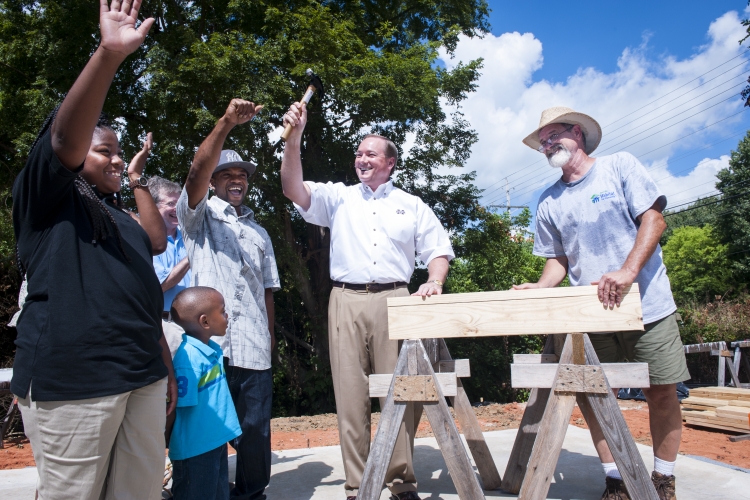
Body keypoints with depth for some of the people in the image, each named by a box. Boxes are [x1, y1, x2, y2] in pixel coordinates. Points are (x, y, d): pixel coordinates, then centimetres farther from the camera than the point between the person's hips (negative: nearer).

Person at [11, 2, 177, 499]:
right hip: (71, 378, -7)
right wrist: (109, 54, -28)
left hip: (142, 373, 7)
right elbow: (66, 136, -16)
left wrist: (139, 183, 22)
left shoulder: (119, 216, 24)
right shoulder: (49, 196, 1)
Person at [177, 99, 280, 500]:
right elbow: (195, 175, -9)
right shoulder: (198, 215, 12)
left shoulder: (258, 232, 23)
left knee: (255, 429, 5)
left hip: (253, 346, 4)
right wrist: (225, 124, -21)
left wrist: (270, 339, 11)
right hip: (208, 341, -3)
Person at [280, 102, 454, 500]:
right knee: (350, 393, 1)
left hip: (394, 301, 0)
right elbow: (294, 189, 0)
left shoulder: (412, 206, 17)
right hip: (347, 301, 0)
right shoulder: (338, 197, 15)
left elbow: (437, 250, 14)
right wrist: (293, 140, -11)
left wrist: (434, 281, -6)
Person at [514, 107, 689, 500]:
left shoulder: (620, 166, 1)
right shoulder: (549, 202, 10)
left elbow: (654, 219, -6)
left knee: (662, 394, 4)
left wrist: (627, 271, -20)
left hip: (647, 305, -2)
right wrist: (541, 286, -7)